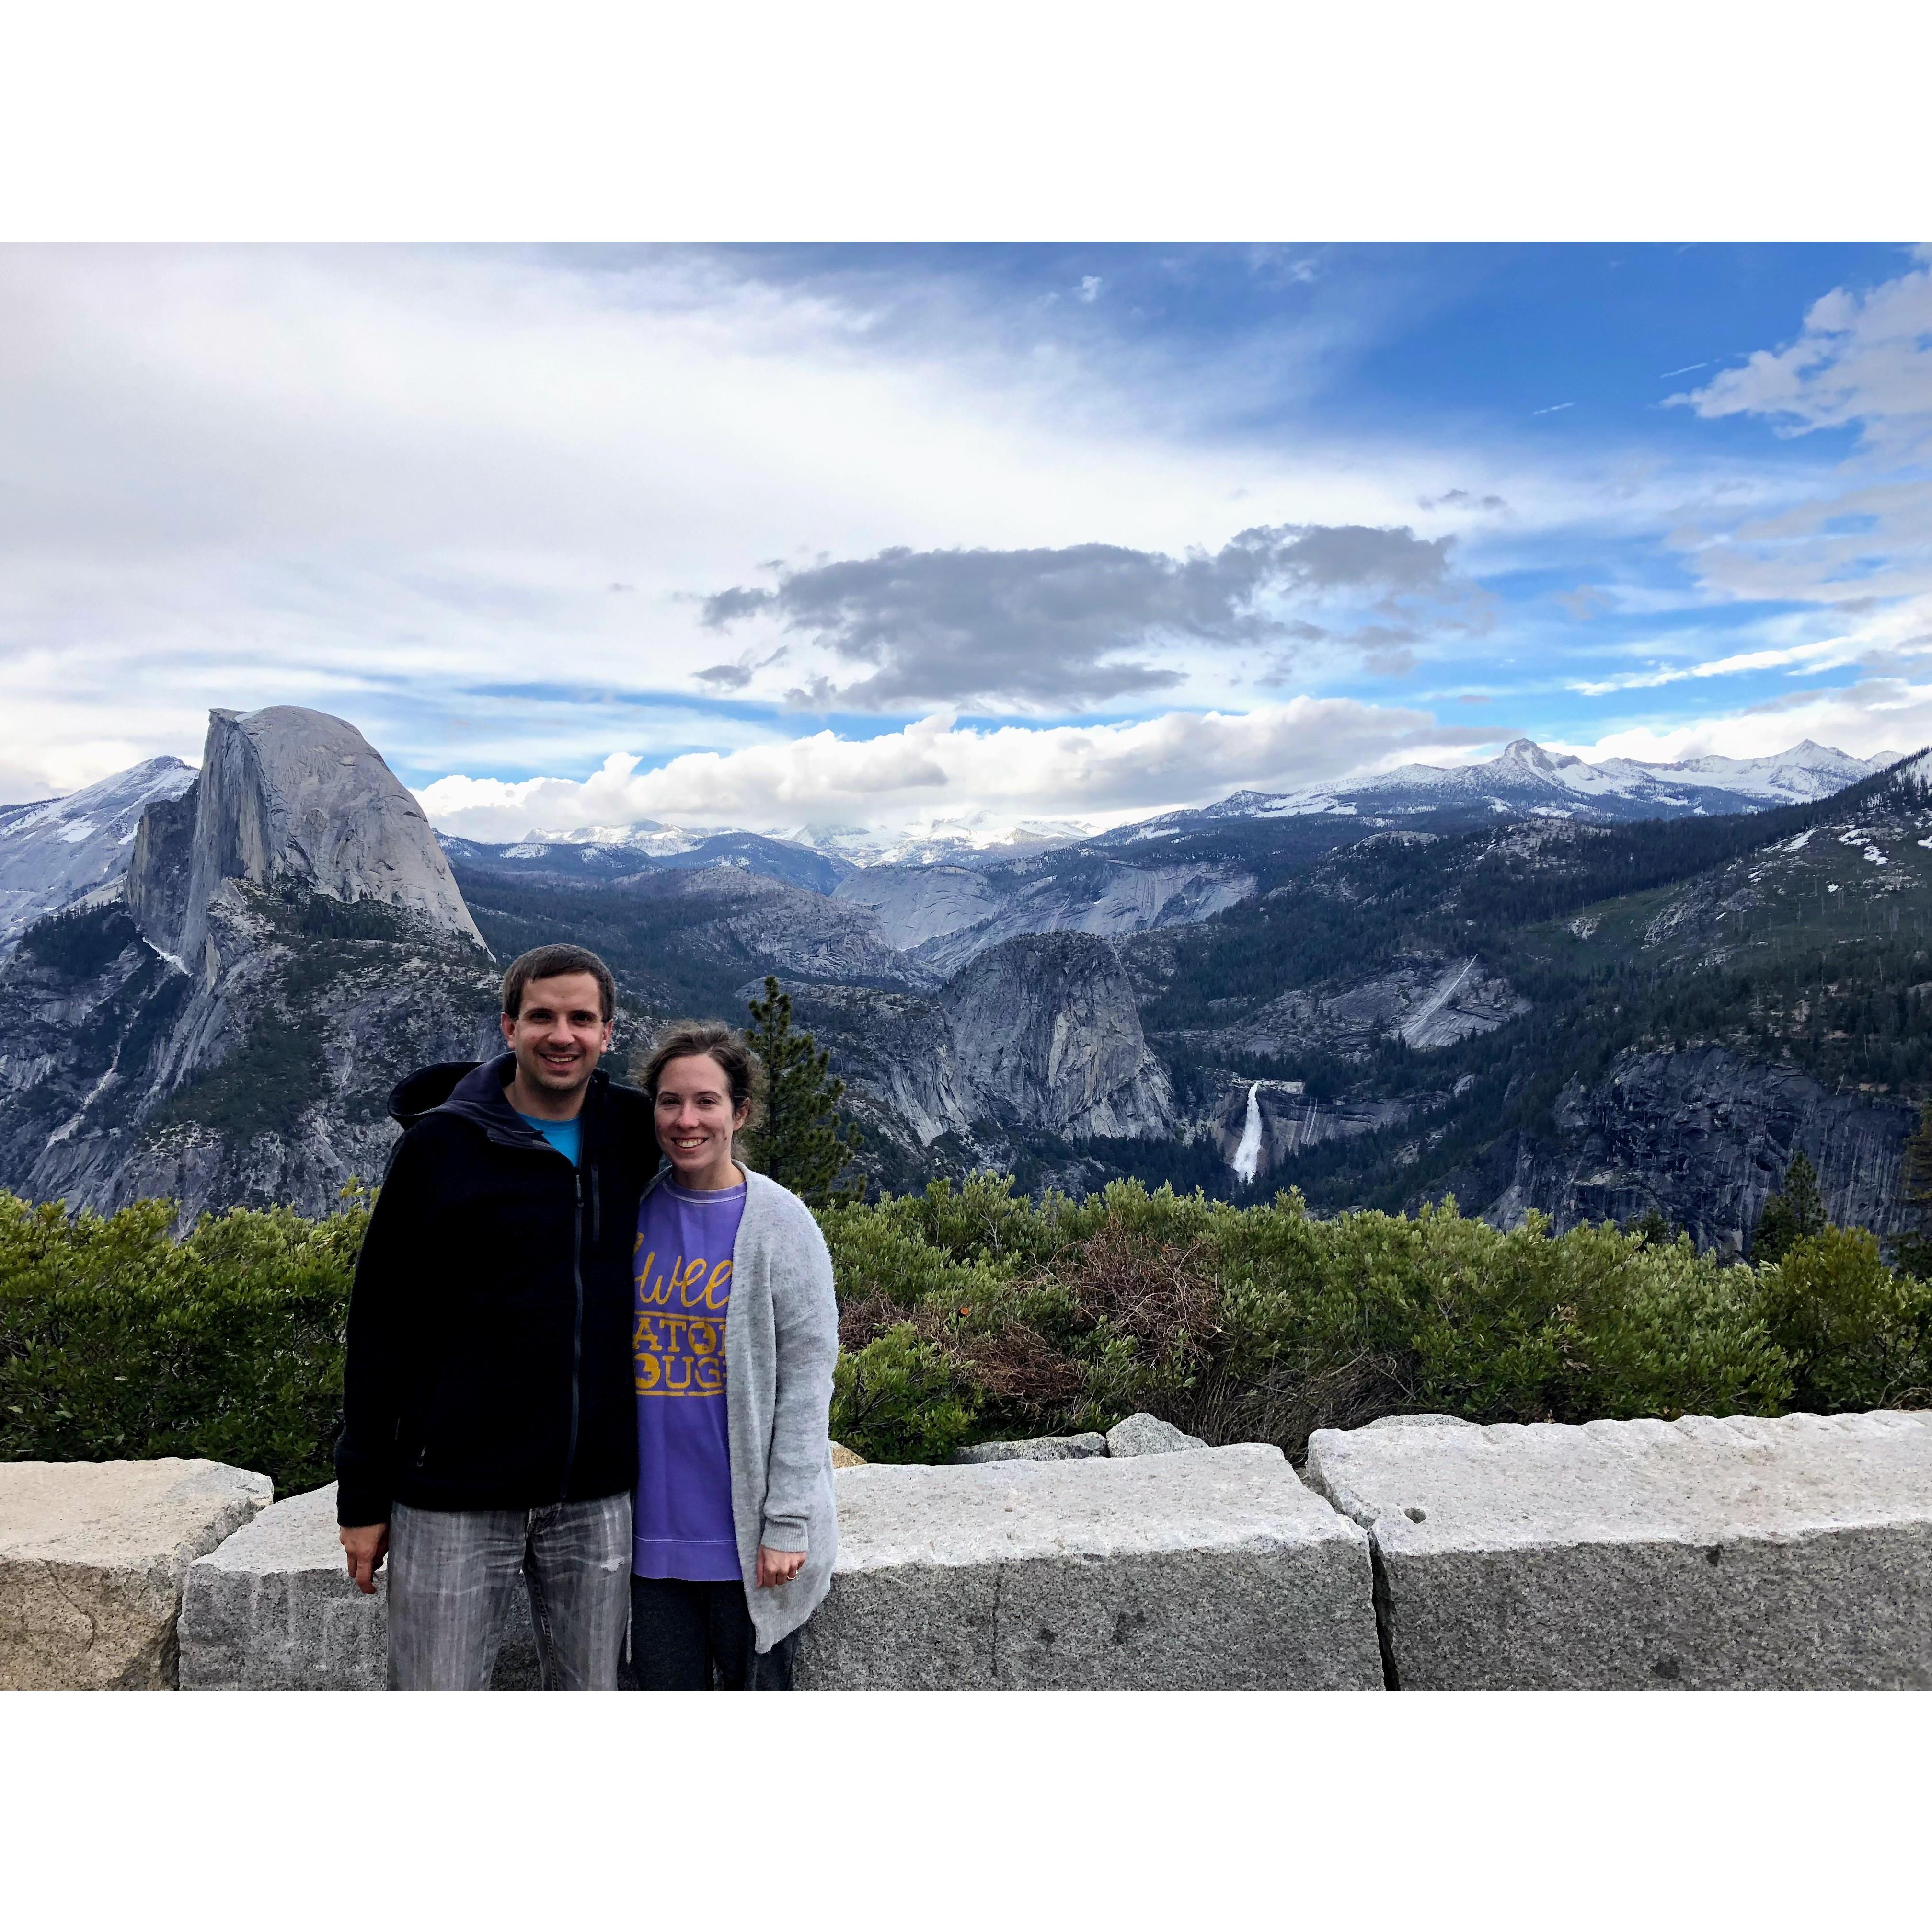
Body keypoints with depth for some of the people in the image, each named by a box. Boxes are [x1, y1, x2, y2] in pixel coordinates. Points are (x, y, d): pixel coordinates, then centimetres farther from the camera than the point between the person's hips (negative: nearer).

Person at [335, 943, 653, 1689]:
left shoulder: (634, 1133, 0)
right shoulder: (441, 1145, -7)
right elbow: (379, 1327, -3)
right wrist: (362, 1497, -2)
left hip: (596, 1496, 3)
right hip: (455, 1500, -3)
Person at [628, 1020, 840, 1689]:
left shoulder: (780, 1222, -10)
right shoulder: (632, 1211, 1)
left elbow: (806, 1377, -10)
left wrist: (787, 1524, -13)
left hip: (749, 1531, -3)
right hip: (652, 1525, 3)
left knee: (757, 1689, 13)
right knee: (666, 1692, 15)